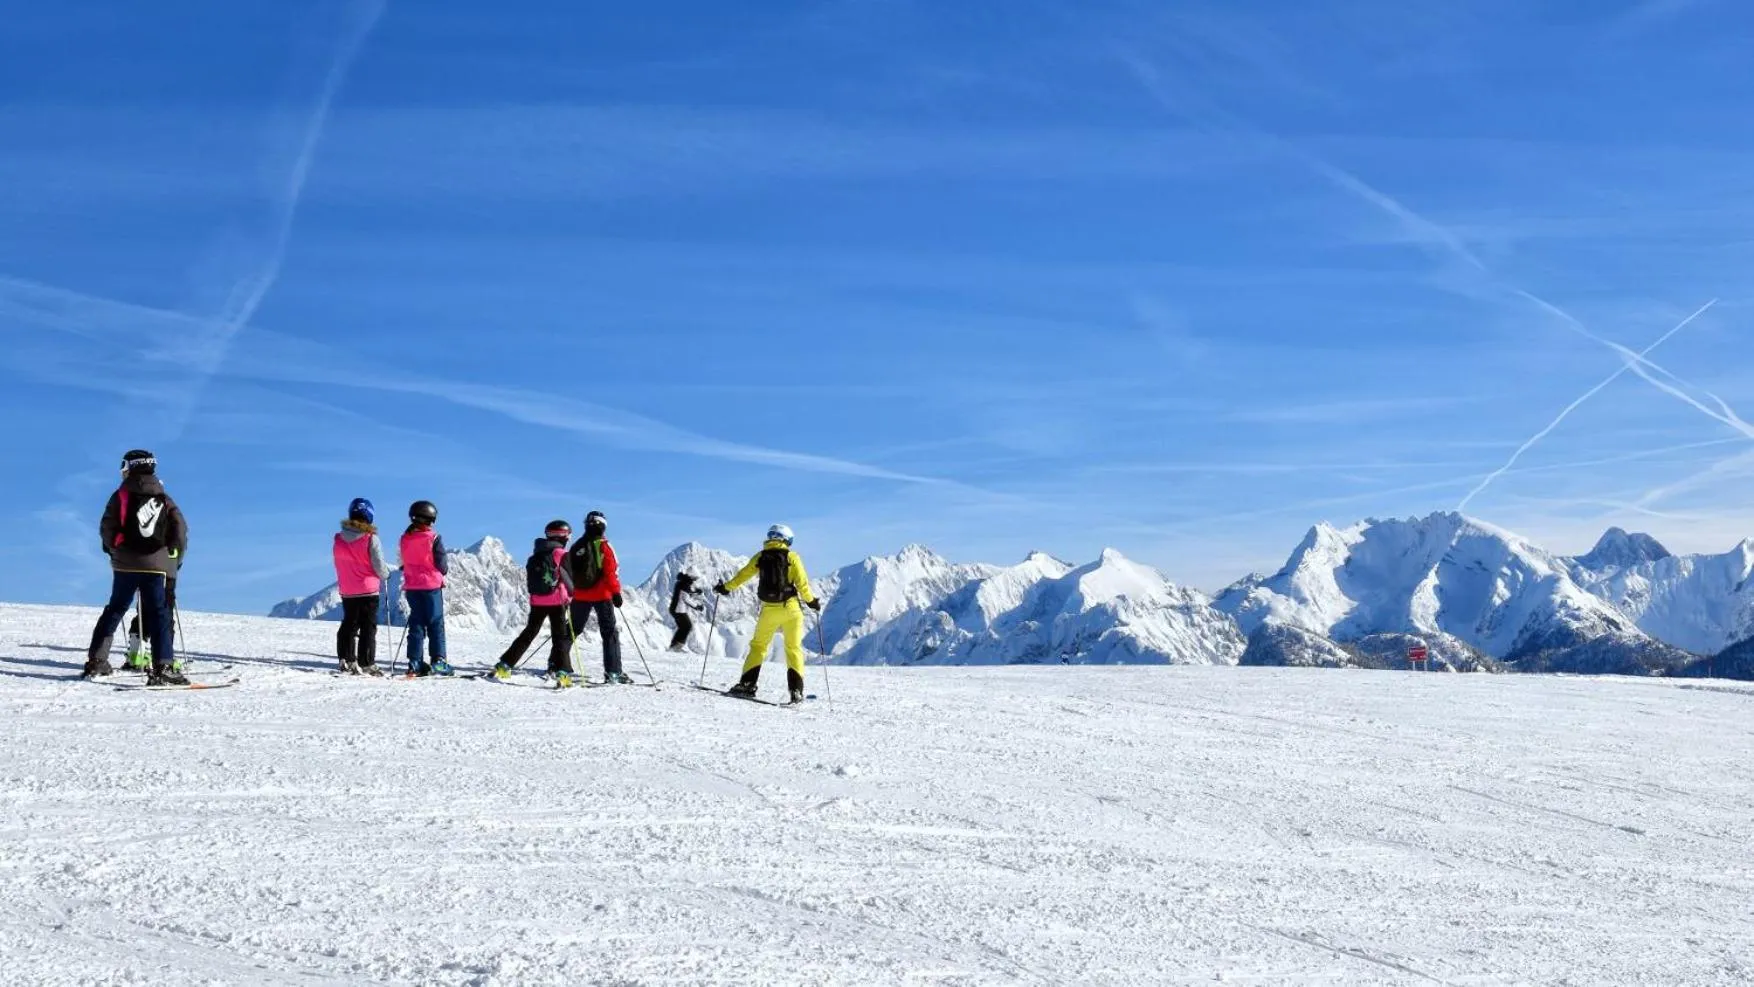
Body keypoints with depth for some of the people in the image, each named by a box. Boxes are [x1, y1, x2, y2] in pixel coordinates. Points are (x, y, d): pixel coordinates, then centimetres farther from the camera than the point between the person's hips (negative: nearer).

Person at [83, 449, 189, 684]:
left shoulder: (121, 495, 2)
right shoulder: (163, 498, 6)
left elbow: (107, 527, -3)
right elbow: (180, 528, -1)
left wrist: (113, 549, 13)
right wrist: (174, 554, 12)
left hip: (124, 564, 1)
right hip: (155, 565, -1)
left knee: (115, 610, 15)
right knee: (158, 614, -3)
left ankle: (96, 661, 16)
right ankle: (162, 667, -16)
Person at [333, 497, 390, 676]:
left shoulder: (339, 539, 0)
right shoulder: (371, 539, -15)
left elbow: (339, 565, 9)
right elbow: (379, 566, -12)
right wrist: (386, 574, 8)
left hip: (347, 592, 5)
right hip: (368, 591, -5)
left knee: (348, 626, 16)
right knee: (368, 628, 1)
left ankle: (347, 660, 15)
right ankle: (367, 664, 0)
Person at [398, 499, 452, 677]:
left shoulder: (405, 538, 2)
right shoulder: (434, 538, -13)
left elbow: (404, 562, 11)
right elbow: (442, 564, -9)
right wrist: (445, 570, 12)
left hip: (411, 587, 5)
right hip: (431, 585, -5)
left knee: (416, 624, 9)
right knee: (436, 624, 1)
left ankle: (415, 662, 5)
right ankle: (438, 661, -4)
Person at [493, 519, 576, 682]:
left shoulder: (535, 556, 11)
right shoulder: (561, 555, -8)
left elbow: (529, 579, 13)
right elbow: (568, 578, -9)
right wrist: (570, 595, 7)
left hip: (536, 601, 5)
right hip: (556, 601, -5)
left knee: (528, 634, 15)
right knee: (561, 636, 1)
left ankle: (504, 666, 14)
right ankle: (562, 671, -12)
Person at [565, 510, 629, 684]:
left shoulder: (576, 547, 8)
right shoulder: (603, 546, -9)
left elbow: (569, 571, 13)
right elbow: (611, 571, -14)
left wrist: (572, 592, 22)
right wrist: (616, 592, -9)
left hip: (580, 596, 5)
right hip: (602, 595, -5)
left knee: (573, 630, 16)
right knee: (609, 633, -1)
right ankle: (613, 672, -8)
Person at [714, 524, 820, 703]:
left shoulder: (761, 557, 4)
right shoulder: (792, 557, -2)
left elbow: (742, 575, 8)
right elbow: (802, 583, -6)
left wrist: (725, 588, 22)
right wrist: (811, 601, 8)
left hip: (769, 609, 1)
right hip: (791, 608, -1)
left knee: (758, 646, 14)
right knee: (794, 648, 8)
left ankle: (747, 684, 5)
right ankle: (796, 690, -1)